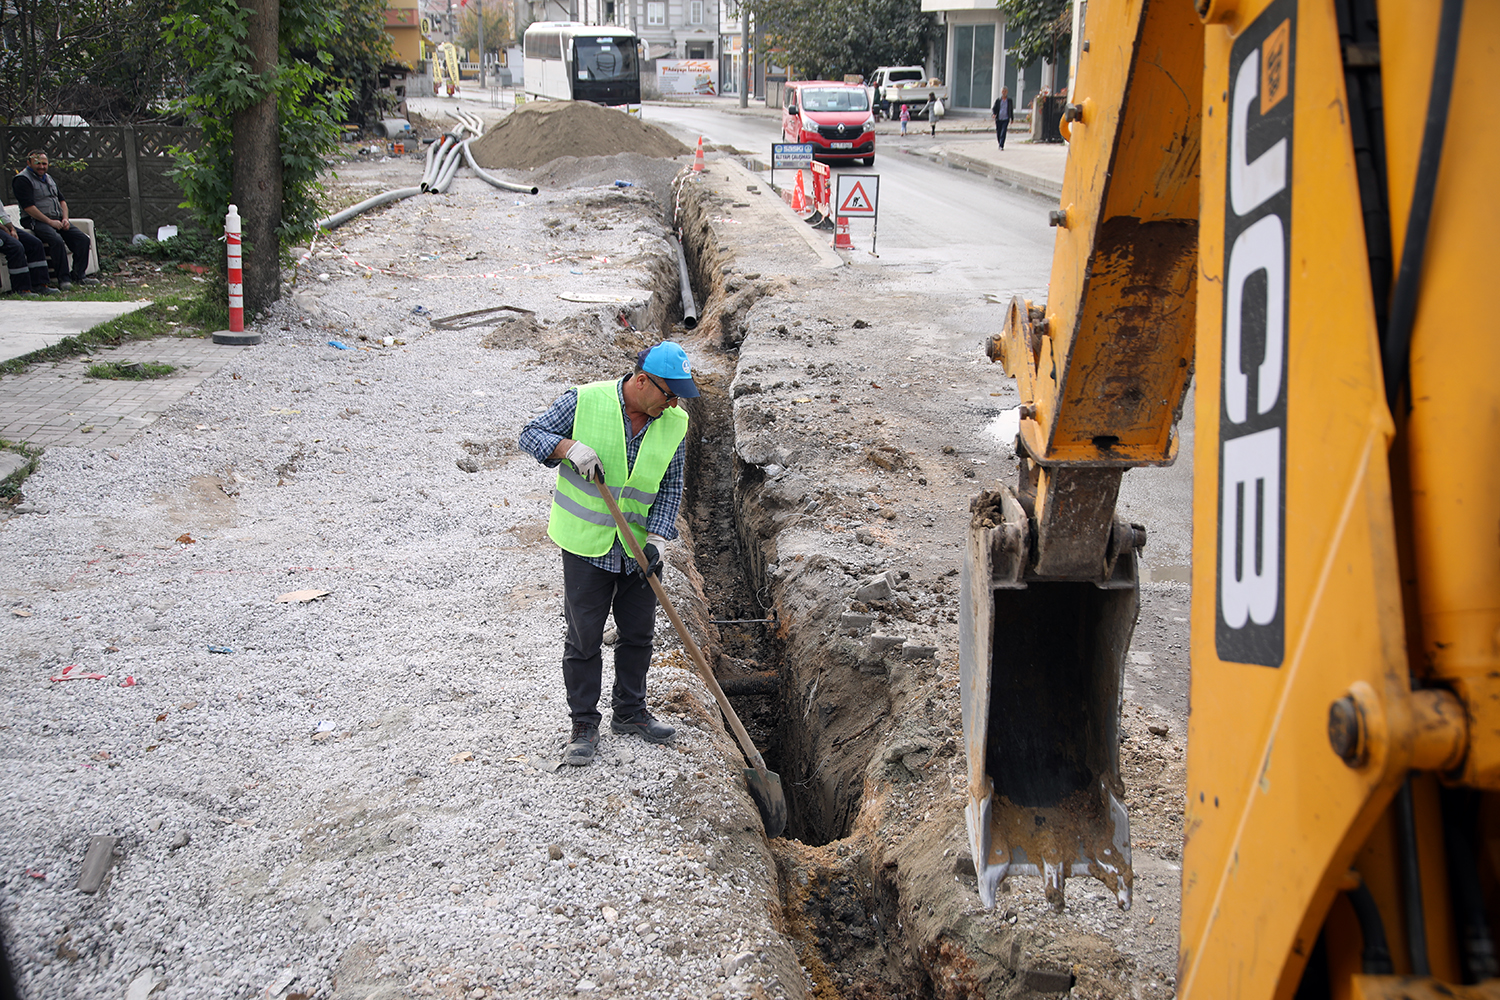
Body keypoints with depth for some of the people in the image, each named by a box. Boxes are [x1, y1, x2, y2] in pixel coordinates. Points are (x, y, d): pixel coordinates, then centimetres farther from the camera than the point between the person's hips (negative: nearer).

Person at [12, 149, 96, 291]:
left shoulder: (49, 179, 21)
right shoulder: (22, 180, -6)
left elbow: (62, 201, 21)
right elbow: (28, 207, -15)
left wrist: (65, 219, 1)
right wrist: (50, 222, -19)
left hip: (57, 219, 8)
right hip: (36, 221, -8)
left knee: (82, 239, -11)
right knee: (57, 240, -34)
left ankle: (78, 275, -6)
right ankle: (63, 279, -28)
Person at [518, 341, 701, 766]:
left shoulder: (675, 423, -3)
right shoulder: (585, 401, -14)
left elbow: (671, 486, 2)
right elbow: (531, 434, -7)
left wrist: (657, 537, -10)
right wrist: (570, 447, -26)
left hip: (640, 548, 4)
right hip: (586, 544, -4)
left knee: (638, 634, 14)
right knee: (584, 637, 3)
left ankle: (630, 712, 32)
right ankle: (584, 724, 16)